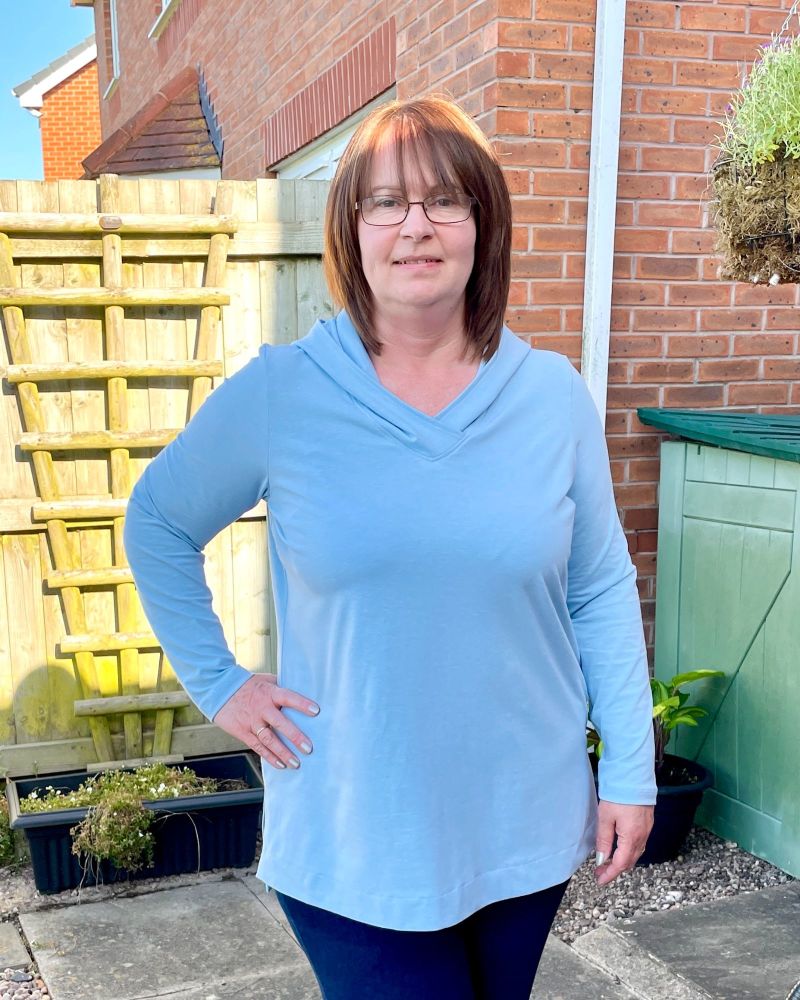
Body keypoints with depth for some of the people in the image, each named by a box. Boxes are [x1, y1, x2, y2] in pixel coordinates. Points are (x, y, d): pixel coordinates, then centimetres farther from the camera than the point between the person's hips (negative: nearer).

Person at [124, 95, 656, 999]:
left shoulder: (553, 395, -4)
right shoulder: (278, 393, -9)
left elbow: (602, 591, 2)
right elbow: (156, 524, 4)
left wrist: (630, 770, 2)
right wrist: (217, 681, -2)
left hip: (528, 828, 3)